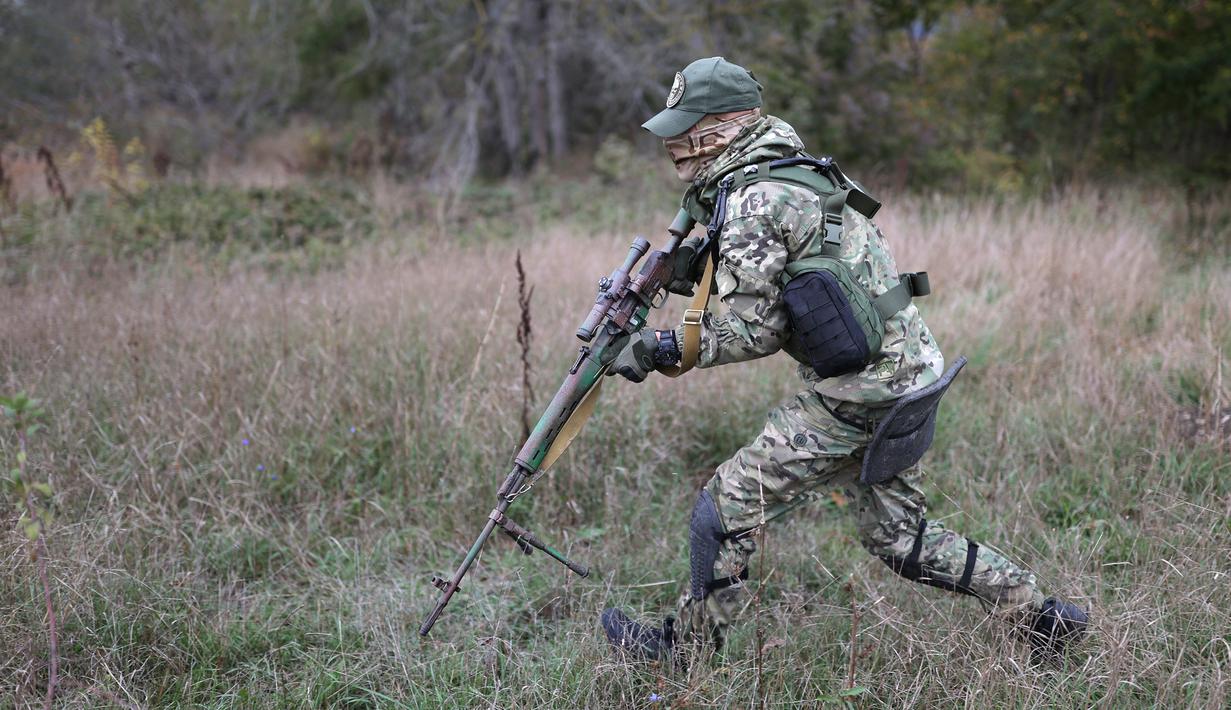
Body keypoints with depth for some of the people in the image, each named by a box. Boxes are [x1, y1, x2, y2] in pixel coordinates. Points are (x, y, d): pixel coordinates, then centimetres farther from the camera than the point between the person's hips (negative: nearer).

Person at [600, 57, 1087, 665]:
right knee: (898, 536, 20)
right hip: (906, 378, 10)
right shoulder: (800, 173, 14)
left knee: (727, 505, 0)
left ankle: (687, 649, 14)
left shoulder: (751, 203, -15)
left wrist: (659, 348, -8)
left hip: (855, 395, -10)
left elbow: (752, 331, -16)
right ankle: (1039, 613, 24)